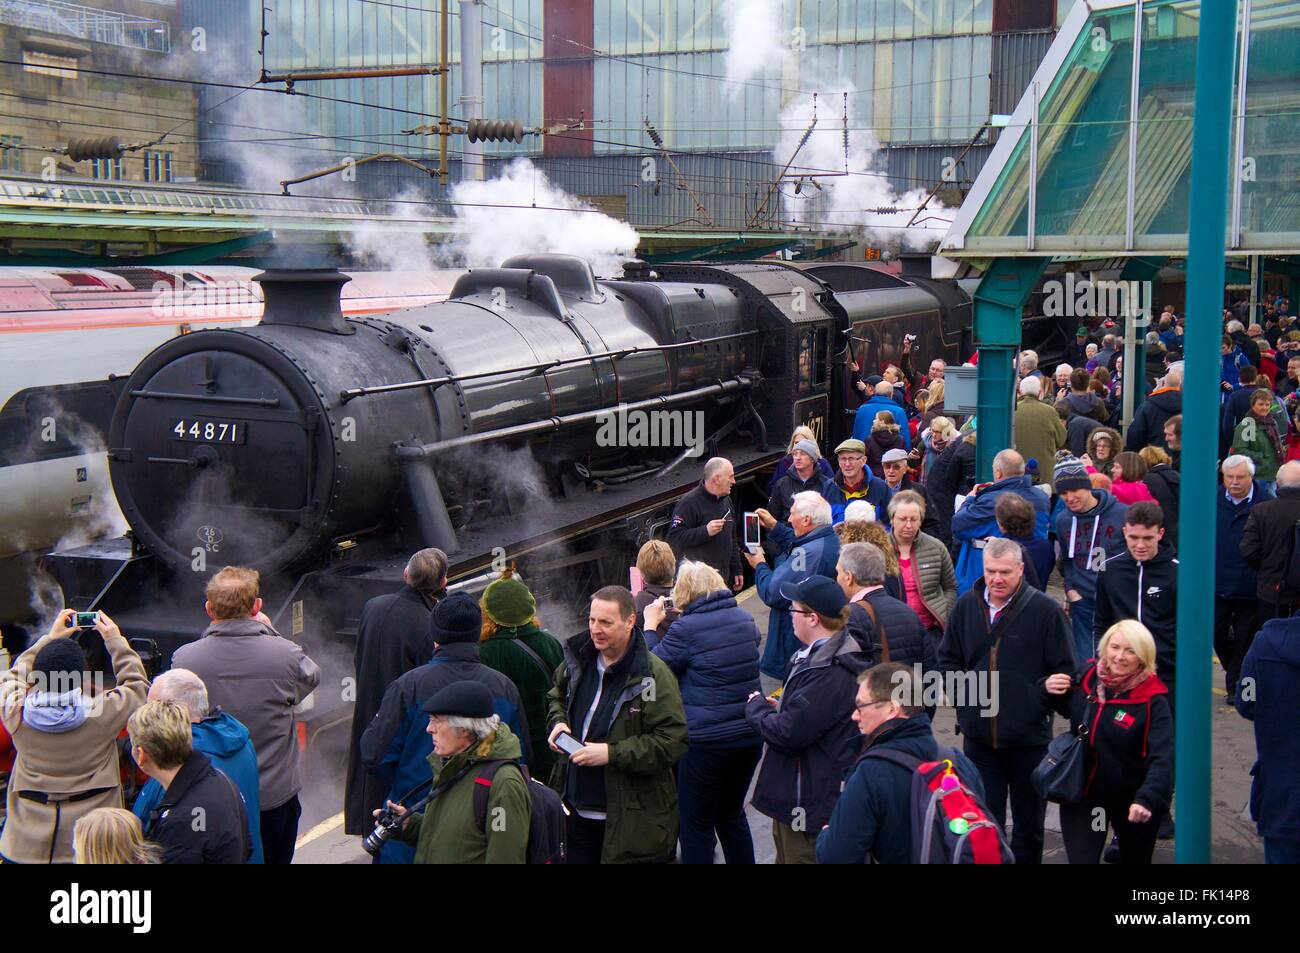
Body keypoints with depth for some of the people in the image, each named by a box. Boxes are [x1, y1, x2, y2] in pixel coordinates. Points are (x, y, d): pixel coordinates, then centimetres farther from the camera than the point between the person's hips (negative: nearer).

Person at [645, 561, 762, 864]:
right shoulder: (745, 619, 4)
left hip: (705, 742, -6)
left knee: (697, 825, 7)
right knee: (732, 814, 23)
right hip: (749, 735, 6)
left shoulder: (685, 629, -14)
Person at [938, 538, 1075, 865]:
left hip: (1029, 736, -3)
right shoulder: (966, 605, 1)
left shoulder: (1045, 609, -11)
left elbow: (1064, 670, -6)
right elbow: (947, 660, 12)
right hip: (979, 735, 3)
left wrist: (1037, 700, -16)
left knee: (1029, 823, 14)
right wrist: (964, 699, 0)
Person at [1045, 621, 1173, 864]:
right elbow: (1068, 709, 17)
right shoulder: (1088, 675, -5)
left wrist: (1147, 799, -45)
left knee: (1135, 858, 18)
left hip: (1131, 800, -3)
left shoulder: (1152, 700, -19)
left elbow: (1162, 758, -29)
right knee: (1081, 858, -2)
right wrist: (1053, 693, -5)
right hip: (1083, 794, 3)